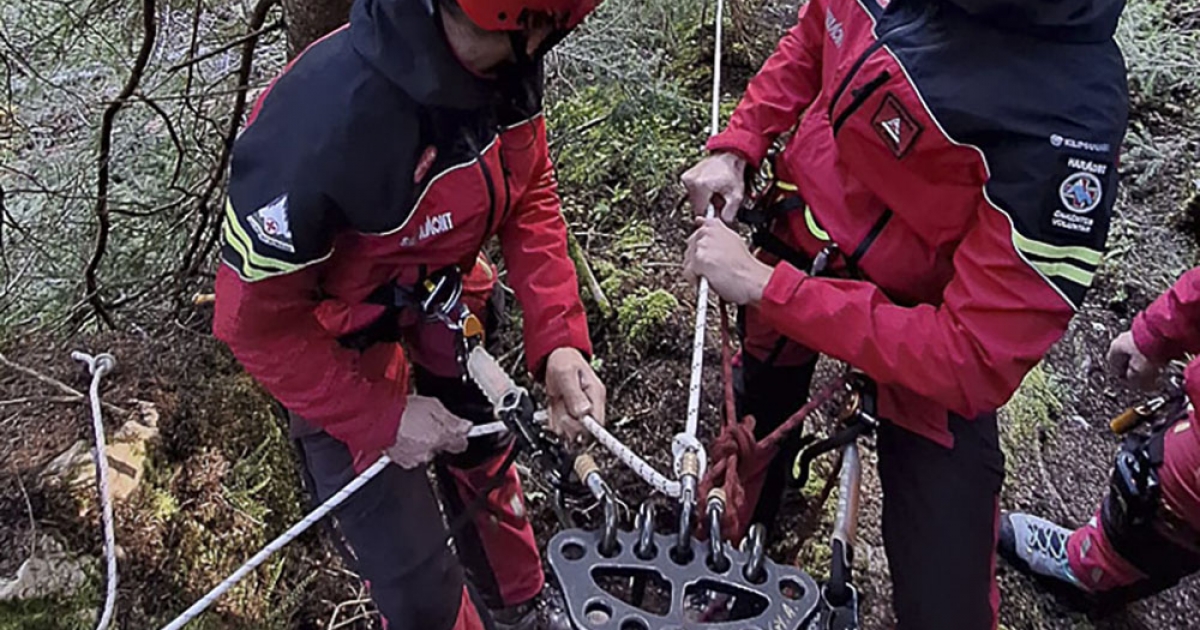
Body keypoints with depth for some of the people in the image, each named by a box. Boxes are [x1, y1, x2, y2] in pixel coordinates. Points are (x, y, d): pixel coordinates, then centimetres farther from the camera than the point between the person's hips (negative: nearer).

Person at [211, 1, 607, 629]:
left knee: (484, 451, 27)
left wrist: (558, 340, -19)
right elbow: (256, 319, -26)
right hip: (336, 343, -5)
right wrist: (381, 417, -20)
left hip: (441, 288, 6)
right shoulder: (325, 121, -40)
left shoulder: (505, 58, -22)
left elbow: (529, 194, -7)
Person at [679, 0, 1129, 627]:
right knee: (756, 422, 29)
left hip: (927, 341, -5)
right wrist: (735, 148, -9)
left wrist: (766, 285, -34)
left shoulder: (1068, 121, -38)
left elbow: (971, 366, -36)